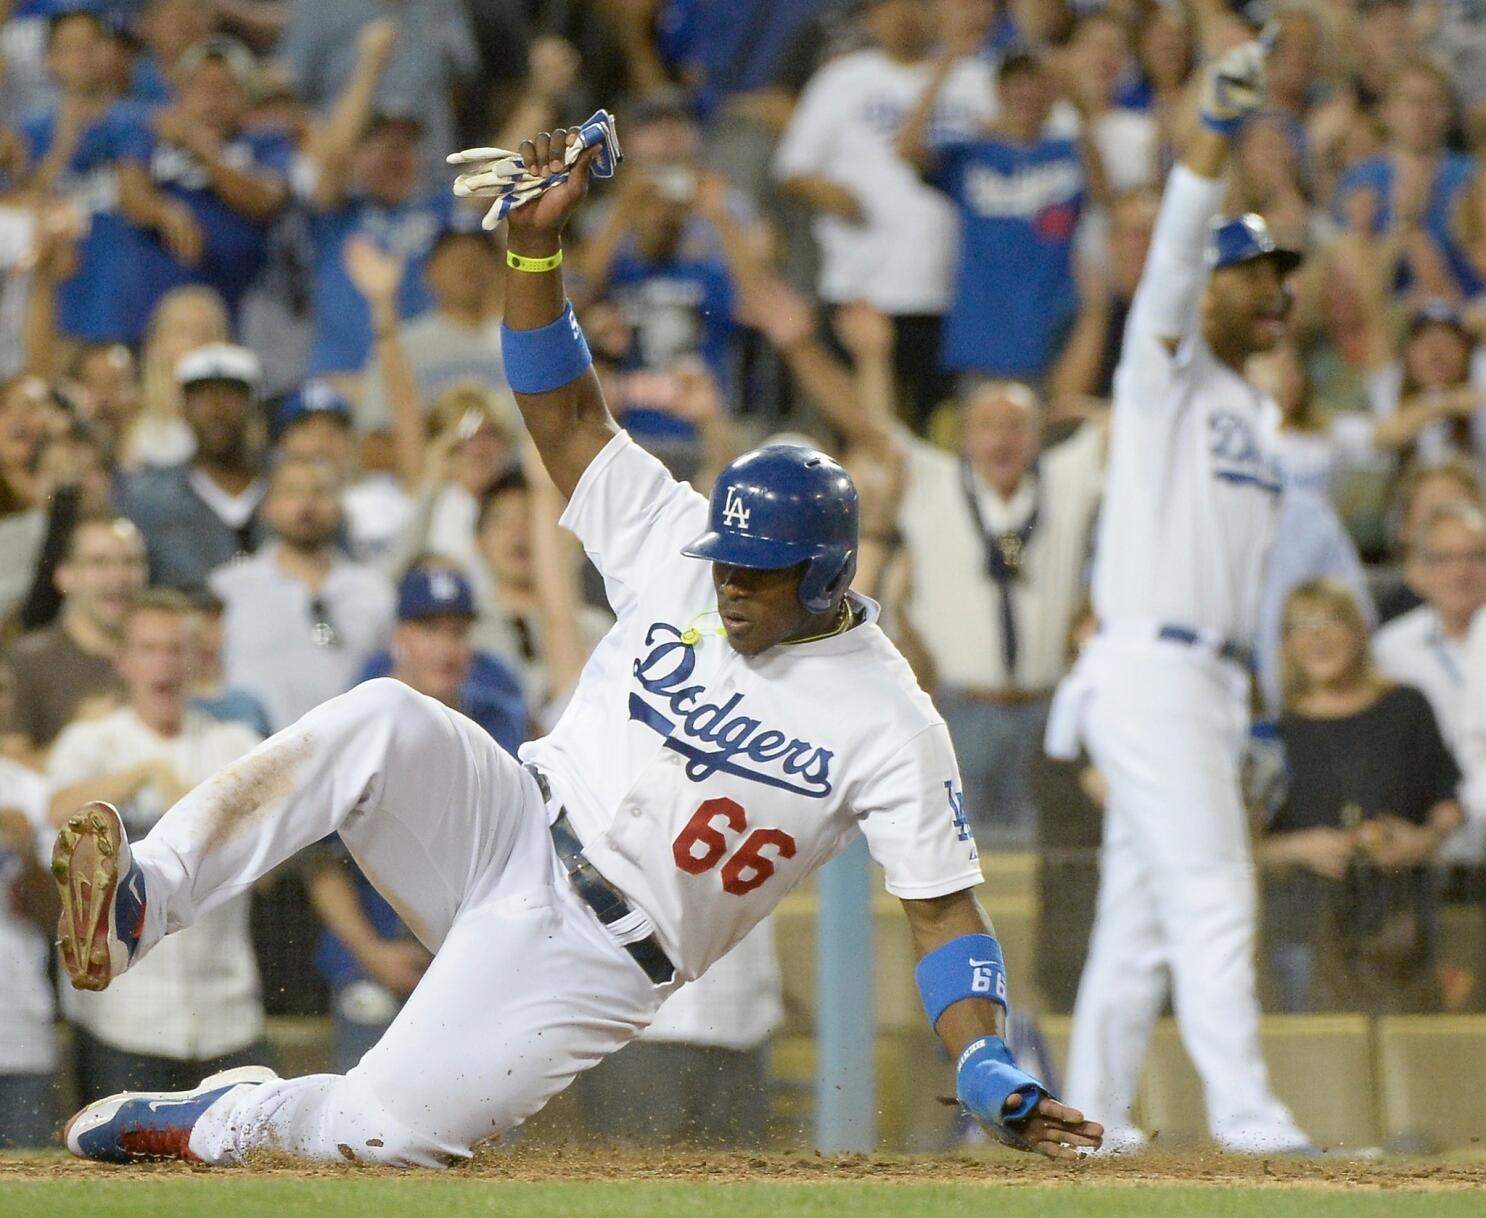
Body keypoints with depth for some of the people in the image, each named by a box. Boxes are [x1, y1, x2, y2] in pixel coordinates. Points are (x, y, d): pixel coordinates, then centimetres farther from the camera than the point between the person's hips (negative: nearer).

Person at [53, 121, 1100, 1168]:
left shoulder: (887, 719, -11)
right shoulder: (680, 546, 2)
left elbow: (945, 909, -11)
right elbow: (565, 413, 3)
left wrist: (990, 1075, -24)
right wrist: (537, 240, -10)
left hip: (599, 954, -4)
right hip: (504, 832, 4)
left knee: (395, 1132, -27)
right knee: (384, 720, -30)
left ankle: (221, 1121, 2)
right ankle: (137, 905, -36)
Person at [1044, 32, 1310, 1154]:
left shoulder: (1253, 408, 20)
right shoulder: (1167, 375, -3)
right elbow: (1173, 257, -21)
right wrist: (1217, 132, -32)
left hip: (1212, 676, 8)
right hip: (1150, 670, -8)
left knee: (1144, 913, 8)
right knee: (1212, 895, -14)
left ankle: (1094, 1120, 11)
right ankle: (1245, 1114, -18)